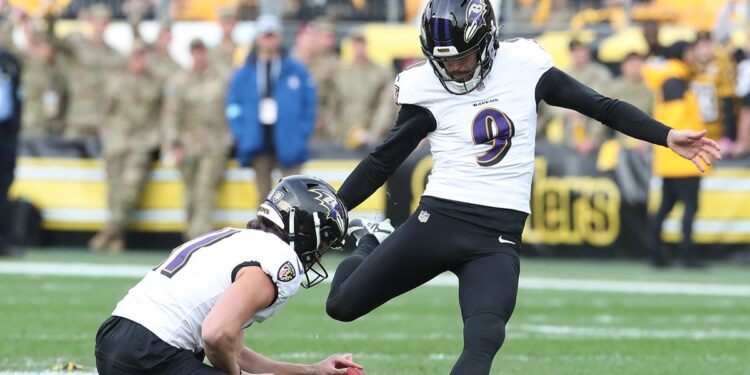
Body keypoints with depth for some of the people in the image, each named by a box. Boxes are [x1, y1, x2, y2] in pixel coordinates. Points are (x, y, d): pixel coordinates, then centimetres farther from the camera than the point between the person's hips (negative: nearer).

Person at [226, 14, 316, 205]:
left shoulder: (296, 71, 1)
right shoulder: (244, 74, 6)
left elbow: (309, 103, 3)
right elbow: (233, 105, 8)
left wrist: (302, 133, -5)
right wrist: (242, 134, -3)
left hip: (287, 143, -2)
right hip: (259, 144, 2)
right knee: (264, 194, 8)